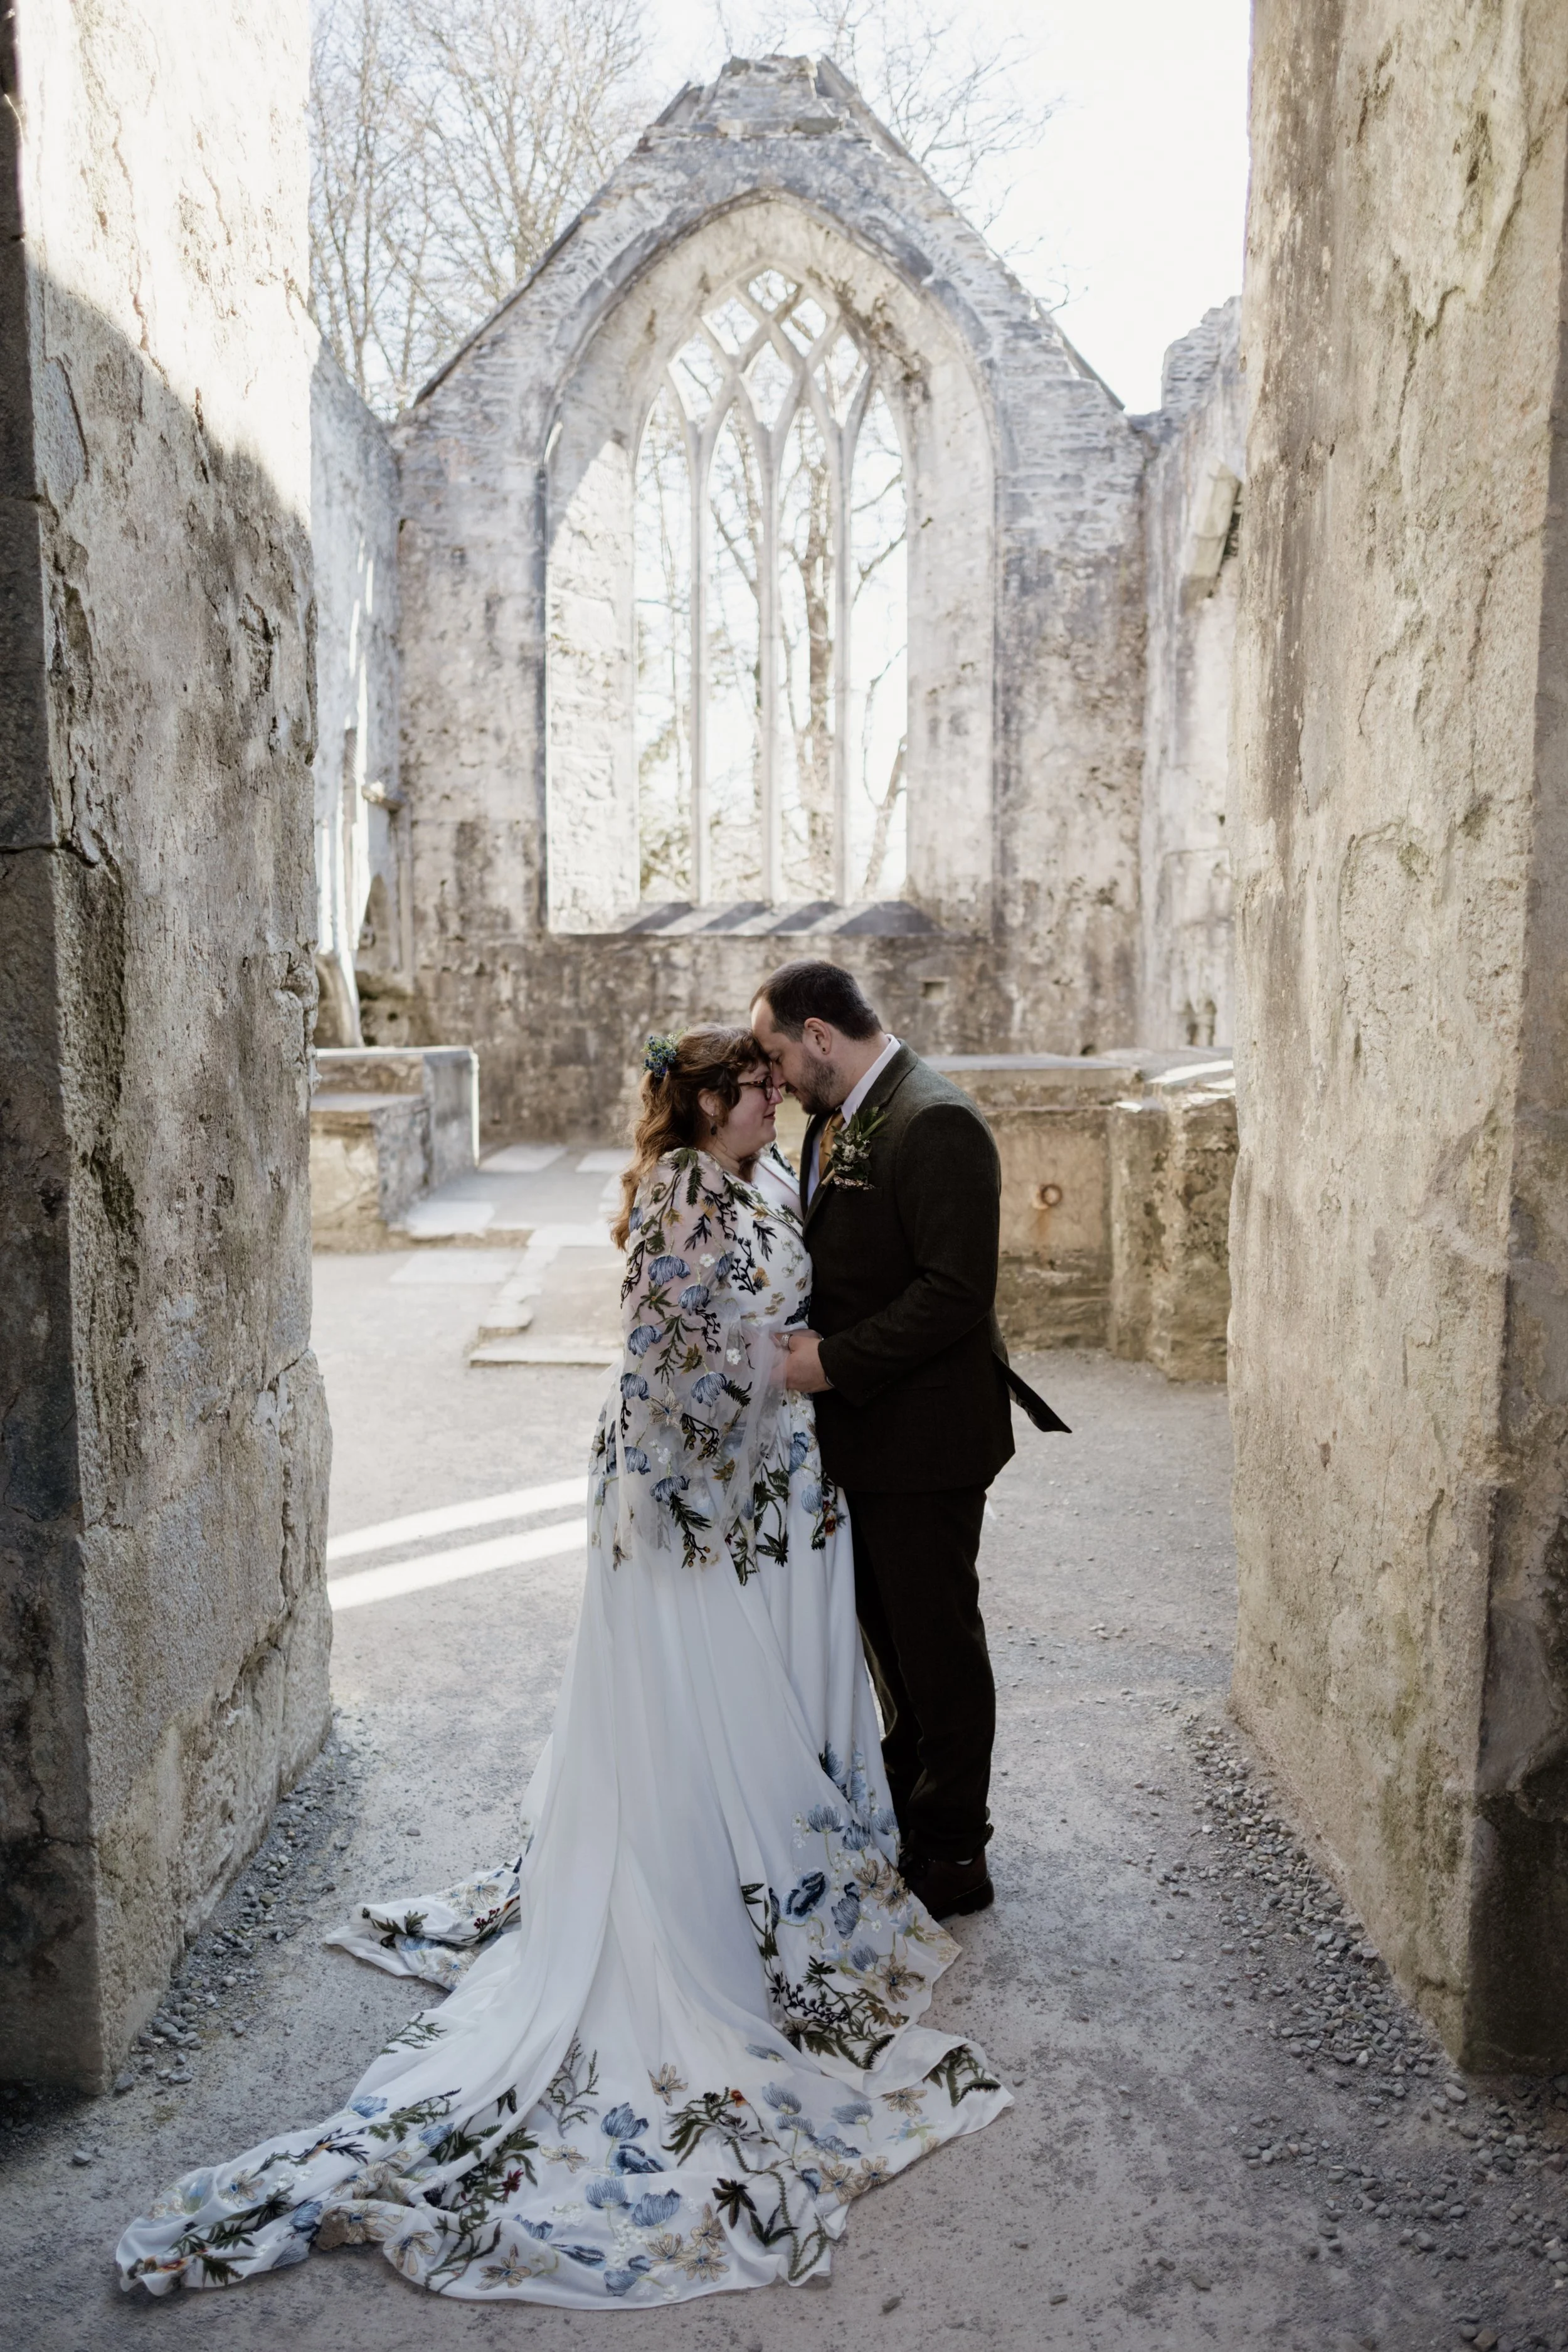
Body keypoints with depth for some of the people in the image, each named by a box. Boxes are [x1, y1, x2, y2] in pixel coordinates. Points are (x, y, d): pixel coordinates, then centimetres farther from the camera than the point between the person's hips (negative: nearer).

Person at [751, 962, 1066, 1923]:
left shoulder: (935, 1124, -22)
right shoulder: (840, 1116, 9)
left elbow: (957, 1291, -26)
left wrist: (837, 1361, -22)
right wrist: (805, 1339, 2)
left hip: (922, 1439, -9)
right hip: (862, 1431, 9)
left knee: (938, 1643, 6)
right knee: (889, 1630, 23)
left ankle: (952, 1858, 24)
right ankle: (907, 1805, 42)